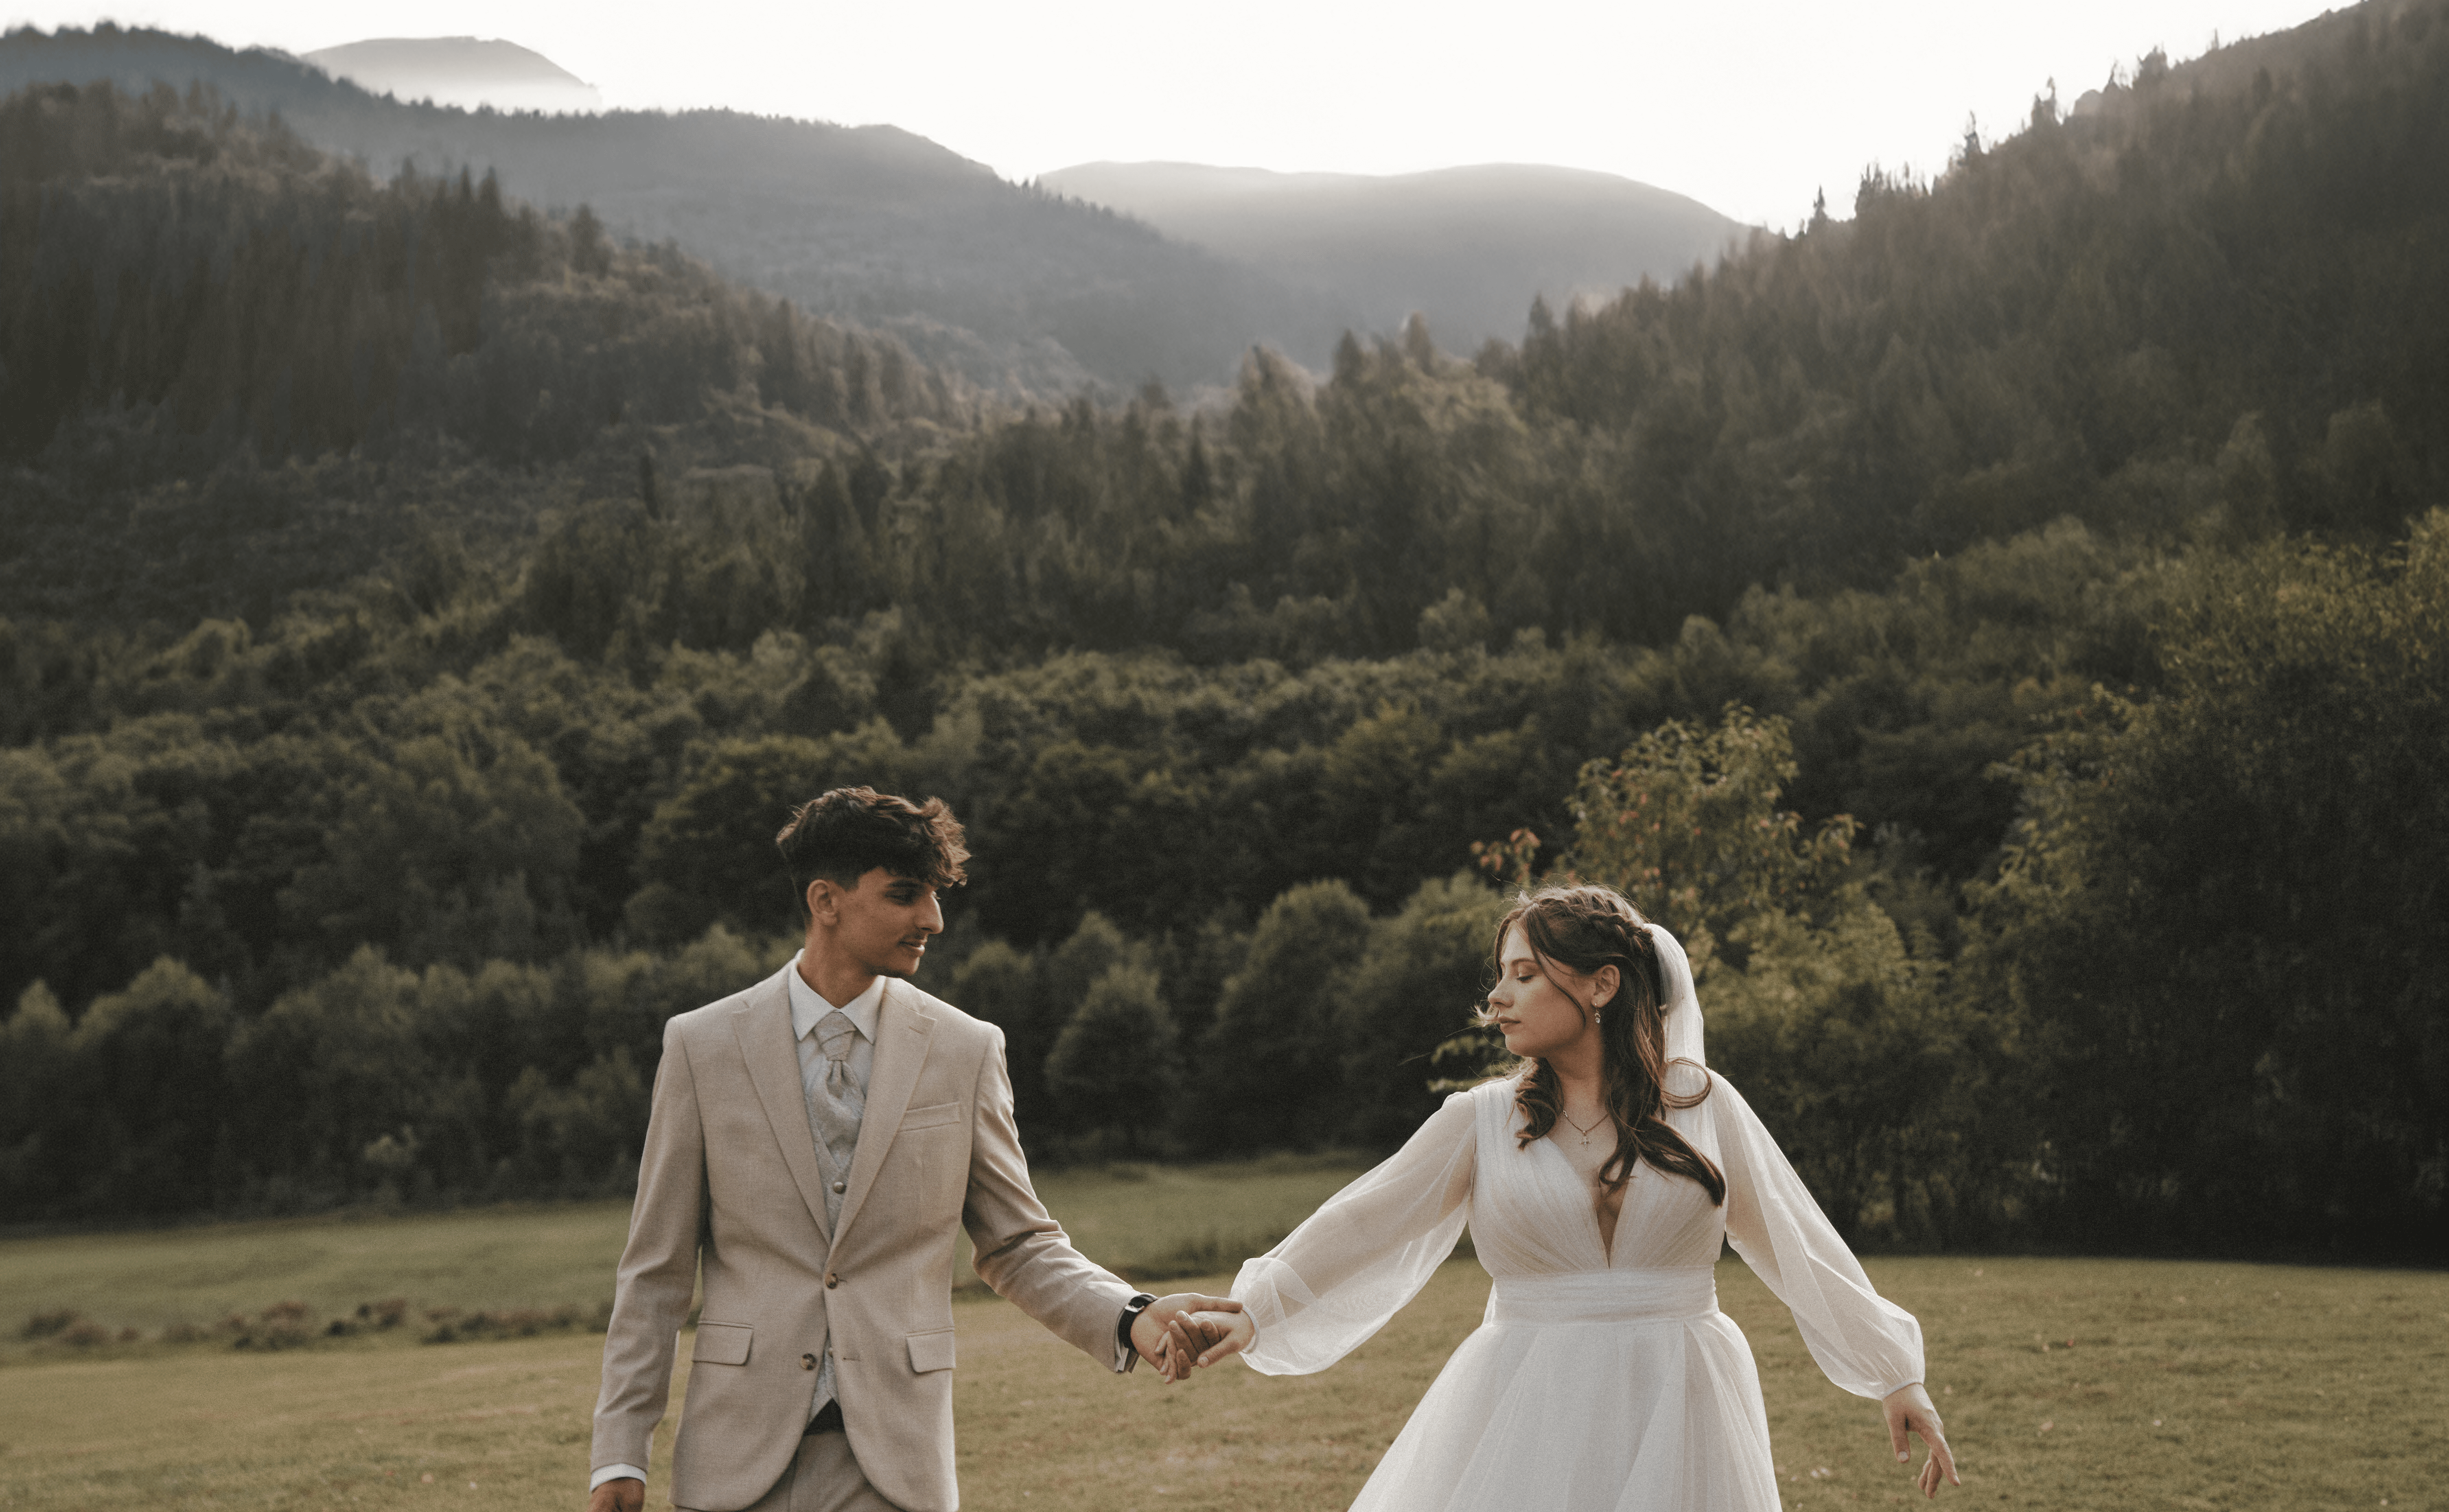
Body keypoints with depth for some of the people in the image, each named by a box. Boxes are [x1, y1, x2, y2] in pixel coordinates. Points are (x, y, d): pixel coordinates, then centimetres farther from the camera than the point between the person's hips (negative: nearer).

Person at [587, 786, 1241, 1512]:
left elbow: (1020, 1245, 8)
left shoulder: (966, 1051, 3)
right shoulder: (702, 1045, 1)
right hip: (740, 1454, 0)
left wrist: (1130, 1318, -10)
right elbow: (657, 1267, 3)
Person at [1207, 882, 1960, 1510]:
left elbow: (1801, 1247, 6)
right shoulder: (1482, 1120, 2)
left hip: (1673, 1422, 0)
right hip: (1529, 1421, 0)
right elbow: (1365, 1222, -7)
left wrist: (1897, 1376, 5)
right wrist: (1254, 1310, -21)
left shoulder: (1702, 1105, 2)